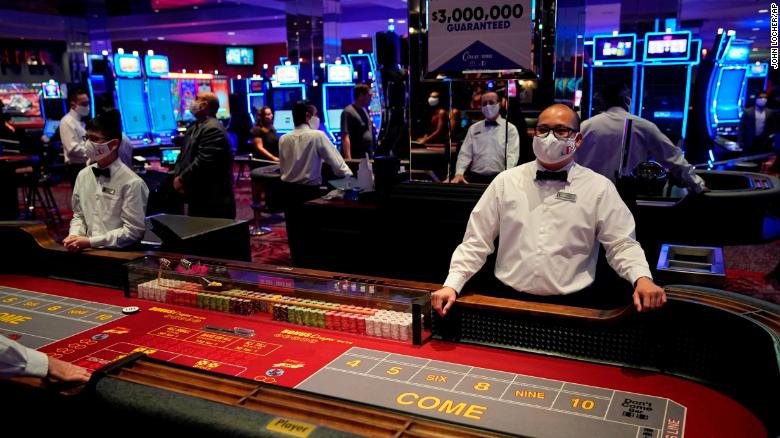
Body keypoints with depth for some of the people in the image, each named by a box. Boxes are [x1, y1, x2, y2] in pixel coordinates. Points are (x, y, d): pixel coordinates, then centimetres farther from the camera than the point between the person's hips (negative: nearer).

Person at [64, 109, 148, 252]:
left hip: (118, 253, -5)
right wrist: (74, 235, -2)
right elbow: (79, 215, 18)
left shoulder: (131, 182, -11)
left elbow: (133, 231, -12)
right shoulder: (83, 175, 9)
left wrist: (90, 242, -15)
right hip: (88, 250, 5)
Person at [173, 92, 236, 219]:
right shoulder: (194, 127, 16)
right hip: (197, 195, 10)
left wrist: (182, 179, -16)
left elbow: (203, 161, -25)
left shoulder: (213, 129, -17)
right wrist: (177, 176, -1)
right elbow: (184, 154, 17)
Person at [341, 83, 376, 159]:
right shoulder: (348, 112, -11)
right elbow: (345, 137, -19)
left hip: (368, 158, 9)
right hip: (355, 158, -9)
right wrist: (348, 159, -27)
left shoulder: (364, 111, 16)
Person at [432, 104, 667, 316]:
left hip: (571, 306, 0)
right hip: (510, 301, 1)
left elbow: (621, 243, 3)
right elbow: (476, 242, 6)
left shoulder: (599, 188, 4)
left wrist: (642, 278, -16)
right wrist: (452, 285, -4)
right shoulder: (506, 181, 6)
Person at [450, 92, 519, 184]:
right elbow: (465, 153, 11)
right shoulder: (473, 128, 18)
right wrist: (459, 173, -8)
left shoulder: (510, 128, 10)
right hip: (475, 176, 2)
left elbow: (512, 155, -1)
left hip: (498, 177, -2)